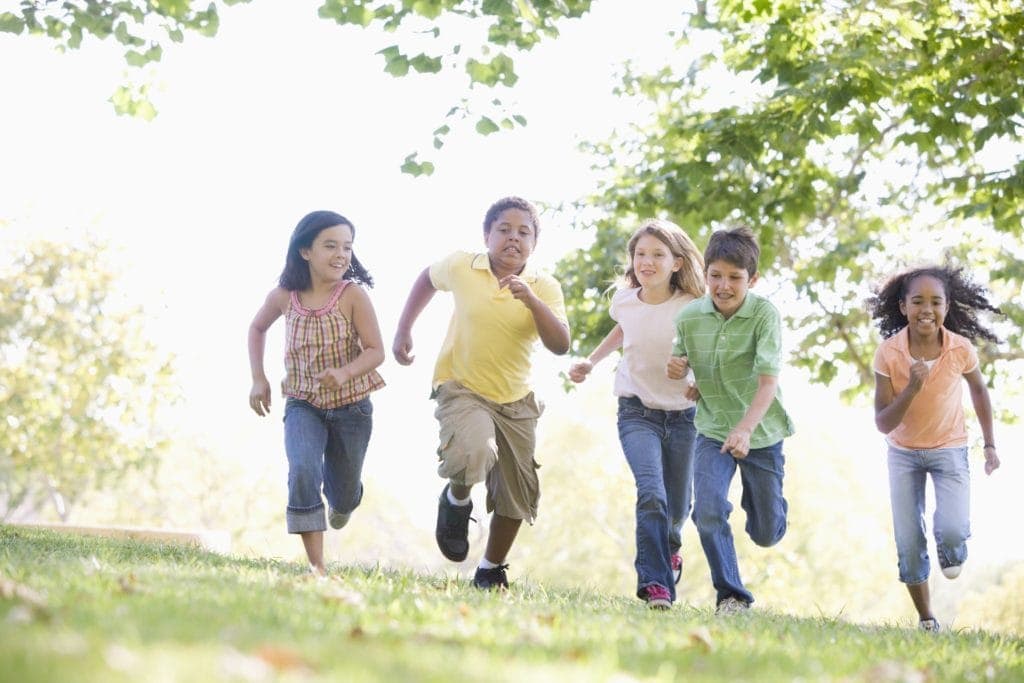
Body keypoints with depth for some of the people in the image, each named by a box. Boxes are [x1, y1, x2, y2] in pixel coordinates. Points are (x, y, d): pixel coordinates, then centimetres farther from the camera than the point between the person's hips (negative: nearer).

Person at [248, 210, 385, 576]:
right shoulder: (284, 296, -7)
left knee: (344, 496, 14)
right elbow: (257, 328, 13)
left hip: (351, 406, -1)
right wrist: (258, 379, 5)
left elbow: (375, 351, -15)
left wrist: (345, 372, -34)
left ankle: (342, 502, 54)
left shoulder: (353, 295, -16)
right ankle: (316, 566, -22)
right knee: (302, 473, -26)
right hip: (303, 404, 1)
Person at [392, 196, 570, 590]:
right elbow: (427, 279, 14)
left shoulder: (545, 288, -8)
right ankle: (456, 501, 1)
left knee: (516, 498, 10)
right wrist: (403, 330, 10)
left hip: (516, 400, 3)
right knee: (473, 454, -34)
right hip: (462, 390, -3)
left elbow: (560, 345, -20)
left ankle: (490, 571, 32)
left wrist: (531, 300, -32)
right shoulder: (460, 268, -8)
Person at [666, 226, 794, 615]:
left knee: (766, 535, 11)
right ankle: (731, 595, -3)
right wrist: (676, 368, -15)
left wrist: (745, 430, -41)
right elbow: (681, 363, 10)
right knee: (708, 512, -21)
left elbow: (768, 383, -27)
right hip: (713, 430, 2)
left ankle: (755, 496, 47)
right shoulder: (689, 317, -9)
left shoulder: (764, 315, -19)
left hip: (761, 433, -1)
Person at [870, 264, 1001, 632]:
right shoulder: (889, 353, -21)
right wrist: (912, 388, -36)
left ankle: (951, 554, 15)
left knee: (952, 531, -22)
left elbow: (978, 389, 4)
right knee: (908, 545, -1)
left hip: (949, 448, 0)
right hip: (903, 453, 1)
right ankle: (926, 620, 18)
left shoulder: (961, 349, -19)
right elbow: (883, 424, -21)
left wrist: (990, 444, 8)